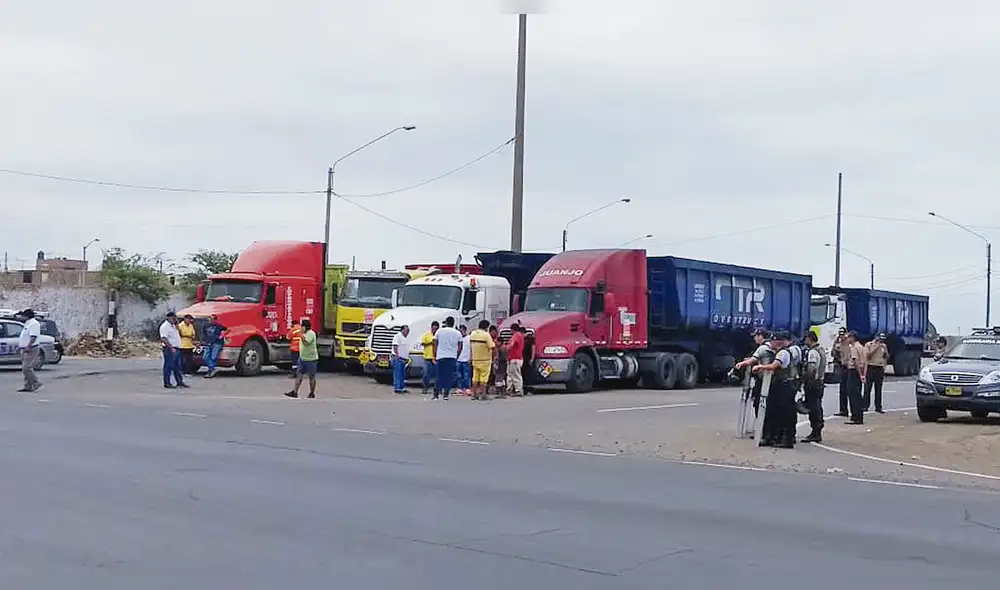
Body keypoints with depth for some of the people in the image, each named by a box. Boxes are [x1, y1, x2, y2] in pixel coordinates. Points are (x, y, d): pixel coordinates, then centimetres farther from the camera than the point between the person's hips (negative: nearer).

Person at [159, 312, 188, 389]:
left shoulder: (173, 326, 18)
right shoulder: (165, 326, -12)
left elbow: (179, 334, 25)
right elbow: (164, 339, -21)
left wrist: (177, 326, 13)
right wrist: (171, 348, -26)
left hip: (176, 349, 10)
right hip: (169, 349, -10)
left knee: (177, 367, 12)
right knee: (168, 366, -5)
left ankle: (180, 382, 18)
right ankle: (167, 383, -1)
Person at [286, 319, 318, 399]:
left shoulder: (311, 333, -14)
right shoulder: (304, 334, 14)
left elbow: (306, 343, -28)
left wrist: (302, 334, -25)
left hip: (310, 359, -9)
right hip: (302, 358, 9)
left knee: (311, 377, 1)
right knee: (298, 375, 2)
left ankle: (312, 394, 9)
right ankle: (294, 392, 0)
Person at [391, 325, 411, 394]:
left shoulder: (407, 338, 20)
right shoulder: (398, 336, -10)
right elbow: (395, 346, -19)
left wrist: (408, 357, 22)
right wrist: (397, 355, -25)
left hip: (403, 359, 10)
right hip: (398, 358, -10)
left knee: (402, 375, 12)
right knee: (397, 374, -10)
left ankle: (402, 387, 16)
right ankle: (396, 388, -10)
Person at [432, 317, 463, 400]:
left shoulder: (439, 331, 2)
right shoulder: (458, 333, 4)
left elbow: (435, 345, 3)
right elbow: (459, 348, 6)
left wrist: (435, 356, 9)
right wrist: (456, 357, 16)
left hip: (440, 356, 0)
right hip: (452, 357, 0)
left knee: (439, 376, 5)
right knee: (449, 376, 4)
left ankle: (436, 394, 2)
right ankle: (446, 394, 1)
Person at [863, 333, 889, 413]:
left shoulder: (883, 346, 13)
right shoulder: (868, 345, -1)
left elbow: (887, 357, 17)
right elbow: (867, 355, -13)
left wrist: (885, 349, -1)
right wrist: (876, 347, -14)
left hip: (880, 369, 4)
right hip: (870, 368, -4)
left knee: (878, 389, 4)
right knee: (867, 388, -5)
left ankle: (878, 407, 7)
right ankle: (865, 406, -2)